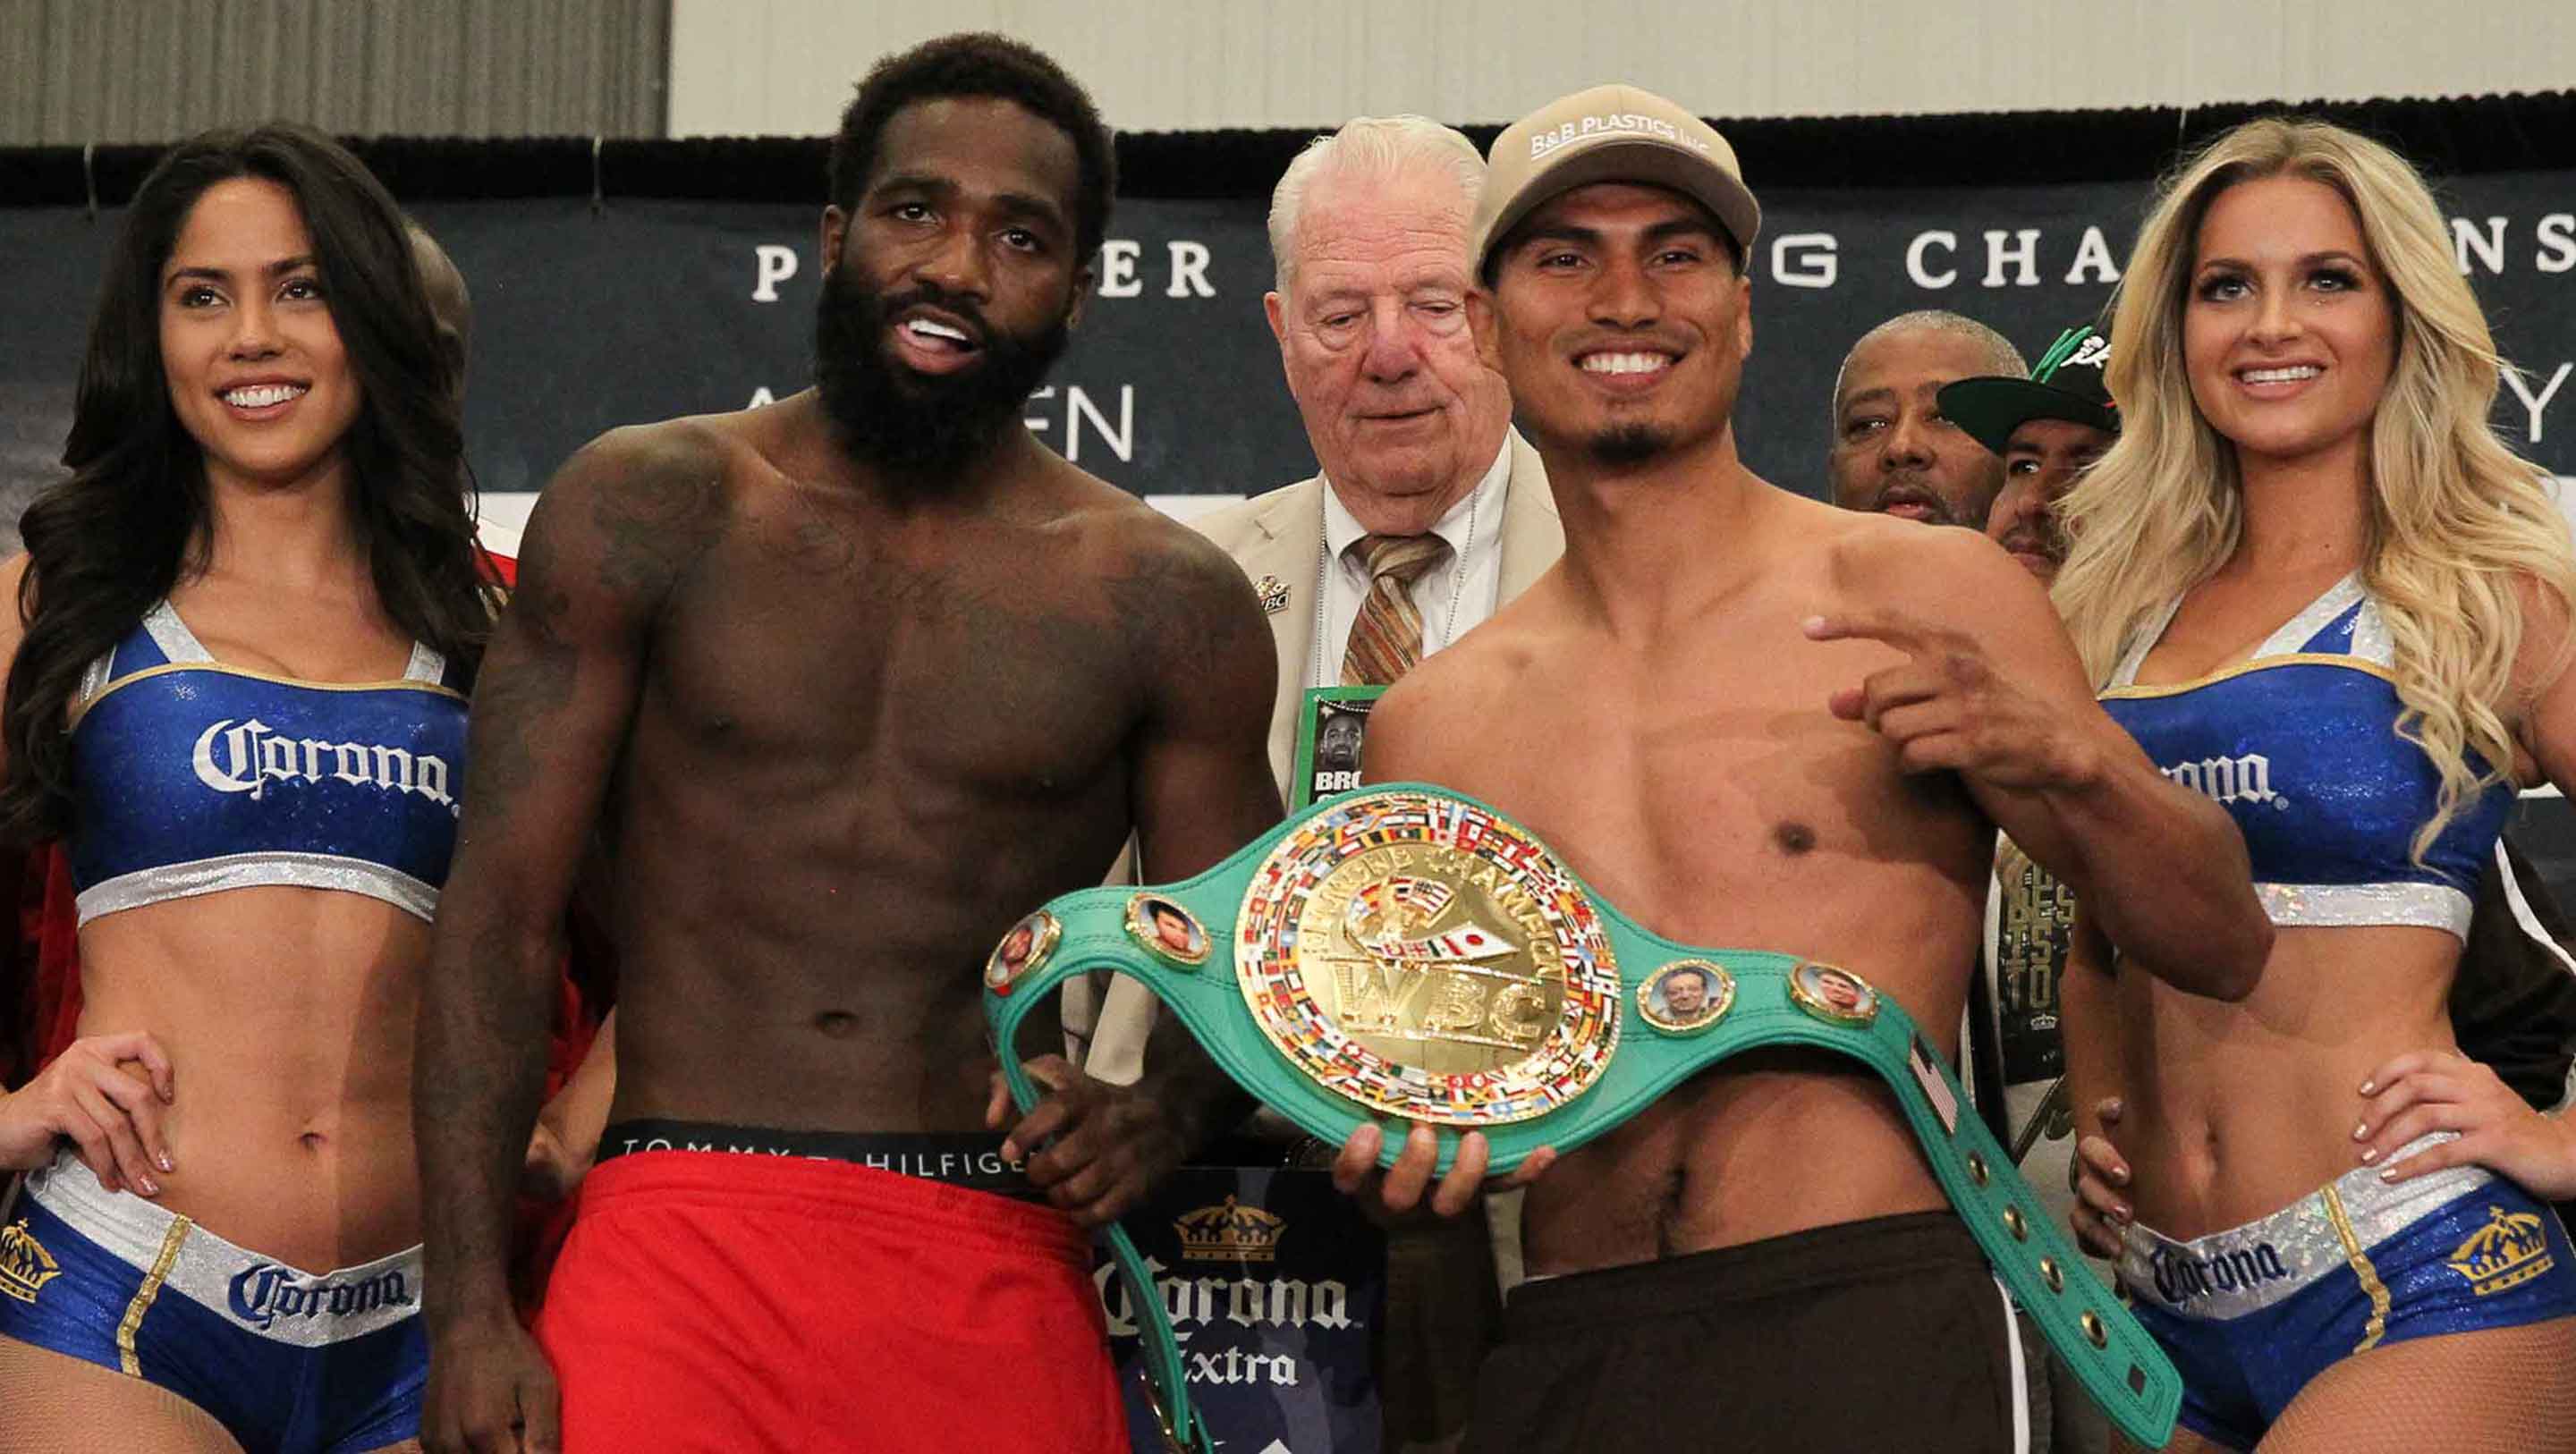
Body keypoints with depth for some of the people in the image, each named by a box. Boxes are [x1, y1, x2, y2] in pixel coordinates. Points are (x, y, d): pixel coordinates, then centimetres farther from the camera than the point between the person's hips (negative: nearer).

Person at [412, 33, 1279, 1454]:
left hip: (1002, 1285, 2)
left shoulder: (1166, 602, 7)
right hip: (682, 1244, -1)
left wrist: (1157, 1110, -10)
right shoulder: (649, 511, 4)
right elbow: (498, 912, 1)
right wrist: (470, 1310, -8)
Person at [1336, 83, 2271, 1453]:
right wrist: (1391, 1148, -5)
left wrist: (2067, 758, -17)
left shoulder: (1933, 598, 0)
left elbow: (2223, 951, 1)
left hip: (1863, 1334, -3)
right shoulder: (1426, 723, 10)